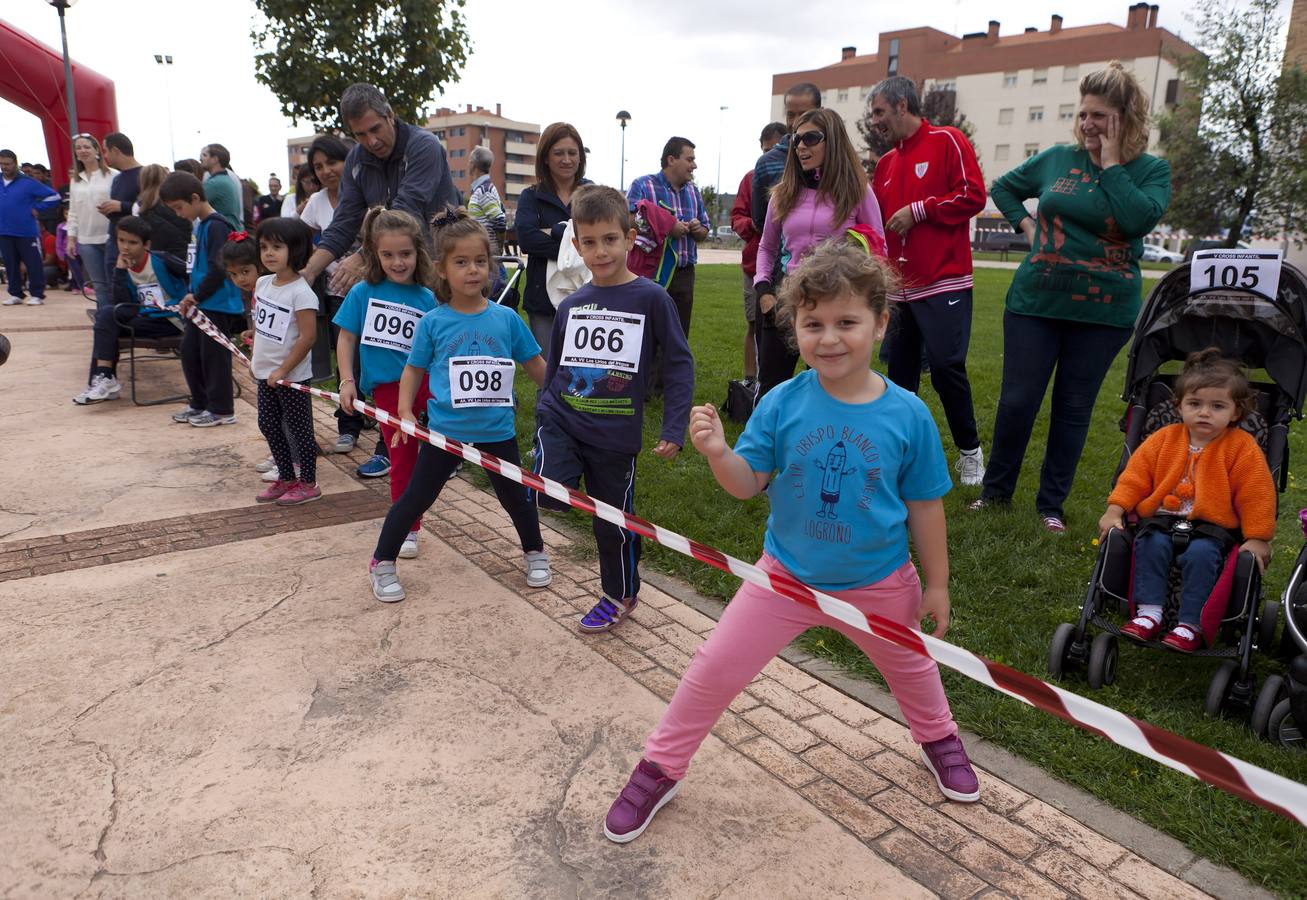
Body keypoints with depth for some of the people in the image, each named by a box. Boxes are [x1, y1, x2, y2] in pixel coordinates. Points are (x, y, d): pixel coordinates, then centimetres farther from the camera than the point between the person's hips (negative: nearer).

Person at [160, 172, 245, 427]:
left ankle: (221, 409, 9)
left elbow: (218, 269, -21)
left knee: (213, 355, -2)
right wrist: (192, 296, 12)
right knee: (189, 351, 14)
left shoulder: (216, 226, -15)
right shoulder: (199, 225, 14)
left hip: (218, 304, -10)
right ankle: (200, 403, 26)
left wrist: (196, 296, -14)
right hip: (201, 303, 10)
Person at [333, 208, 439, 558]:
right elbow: (346, 337, 3)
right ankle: (407, 528, 20)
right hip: (386, 388, -1)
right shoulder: (362, 293, -2)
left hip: (423, 378, 1)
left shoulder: (427, 299, -1)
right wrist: (347, 381, -3)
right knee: (403, 457, 7)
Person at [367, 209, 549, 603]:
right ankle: (382, 564, 27)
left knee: (515, 497, 16)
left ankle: (535, 553, 40)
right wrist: (406, 413, -6)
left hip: (497, 431, 1)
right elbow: (414, 369, 4)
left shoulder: (506, 318, -4)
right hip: (444, 431, -1)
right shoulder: (433, 323, -6)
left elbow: (535, 365, 6)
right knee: (415, 498, 9)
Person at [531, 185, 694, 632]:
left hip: (615, 434, -2)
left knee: (614, 521, 11)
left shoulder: (651, 298, -8)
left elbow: (681, 363, -5)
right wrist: (544, 414, 17)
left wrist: (674, 429, -10)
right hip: (560, 419, 3)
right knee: (547, 492, -24)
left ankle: (621, 595, 36)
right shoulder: (571, 305, 4)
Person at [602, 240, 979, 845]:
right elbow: (748, 483, -13)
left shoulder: (907, 415, -17)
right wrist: (717, 453, -34)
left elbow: (924, 506, -6)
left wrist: (936, 584, 2)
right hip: (785, 576, 0)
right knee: (713, 671, 2)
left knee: (911, 668, 27)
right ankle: (660, 768, 24)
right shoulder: (782, 404, -18)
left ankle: (939, 739, 60)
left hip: (879, 585, 1)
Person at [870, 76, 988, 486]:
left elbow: (972, 195, -11)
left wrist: (918, 210, -12)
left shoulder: (947, 142, -2)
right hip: (901, 285, 7)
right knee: (900, 371, 8)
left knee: (946, 367, -9)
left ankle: (970, 452, 9)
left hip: (943, 283, -6)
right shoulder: (885, 163, 17)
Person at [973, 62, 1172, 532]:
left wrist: (1111, 163, -13)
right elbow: (1003, 187, 19)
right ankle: (996, 490, 20)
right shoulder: (1058, 158, 5)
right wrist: (1025, 224, 4)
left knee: (1074, 409, 8)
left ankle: (1052, 503, 22)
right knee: (1016, 401, 2)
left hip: (1103, 312, -1)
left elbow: (1139, 219, -19)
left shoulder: (1152, 170, 0)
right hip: (1035, 300, 1)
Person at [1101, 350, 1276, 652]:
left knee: (1200, 554, -30)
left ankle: (1190, 624, -22)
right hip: (1162, 520, 3)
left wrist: (1257, 539, -7)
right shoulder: (1164, 439, 5)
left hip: (1213, 528, -2)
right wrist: (1115, 511, -6)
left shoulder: (1242, 448, -2)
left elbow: (1255, 495, -2)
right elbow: (1135, 476, 4)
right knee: (1150, 544, -26)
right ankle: (1149, 612, -22)